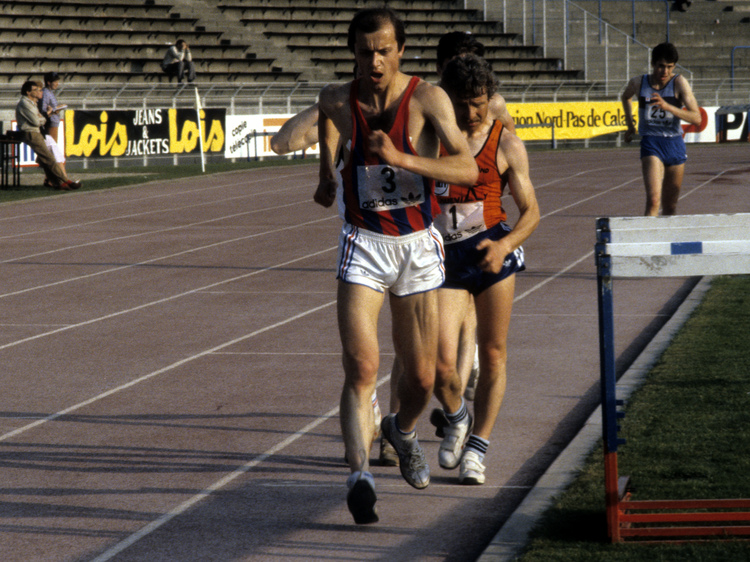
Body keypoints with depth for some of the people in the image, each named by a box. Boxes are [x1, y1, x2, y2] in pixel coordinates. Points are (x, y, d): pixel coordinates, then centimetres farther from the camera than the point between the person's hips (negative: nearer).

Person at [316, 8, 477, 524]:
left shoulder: (427, 99, -12)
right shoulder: (338, 100, -2)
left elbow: (468, 169, -23)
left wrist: (401, 158, -34)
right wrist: (327, 173, 28)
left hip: (418, 245, 0)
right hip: (363, 245, 0)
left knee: (421, 377, 8)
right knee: (361, 366, -18)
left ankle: (403, 431, 41)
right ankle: (360, 475, -25)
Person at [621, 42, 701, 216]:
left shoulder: (679, 82, -6)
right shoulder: (638, 83, -1)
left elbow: (696, 118, -15)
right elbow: (626, 97, 26)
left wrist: (668, 106, -26)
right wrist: (630, 125, 22)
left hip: (675, 144, 1)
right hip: (650, 143, -1)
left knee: (670, 205, 12)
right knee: (653, 201, -21)